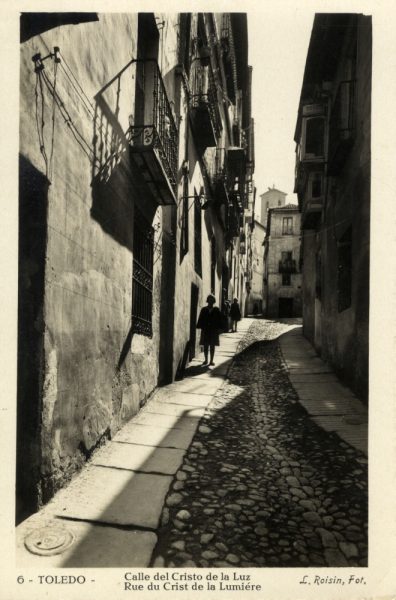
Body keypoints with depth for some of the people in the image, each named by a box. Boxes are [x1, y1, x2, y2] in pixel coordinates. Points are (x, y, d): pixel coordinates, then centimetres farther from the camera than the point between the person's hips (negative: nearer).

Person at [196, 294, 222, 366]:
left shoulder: (216, 310, 1)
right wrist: (200, 327, -6)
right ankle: (206, 359, 17)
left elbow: (219, 320, 0)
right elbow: (200, 319, 2)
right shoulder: (204, 310, 3)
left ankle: (211, 360, 9)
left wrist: (218, 328, -8)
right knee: (205, 346, 6)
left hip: (214, 330, -1)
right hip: (205, 330, 1)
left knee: (212, 346, 3)